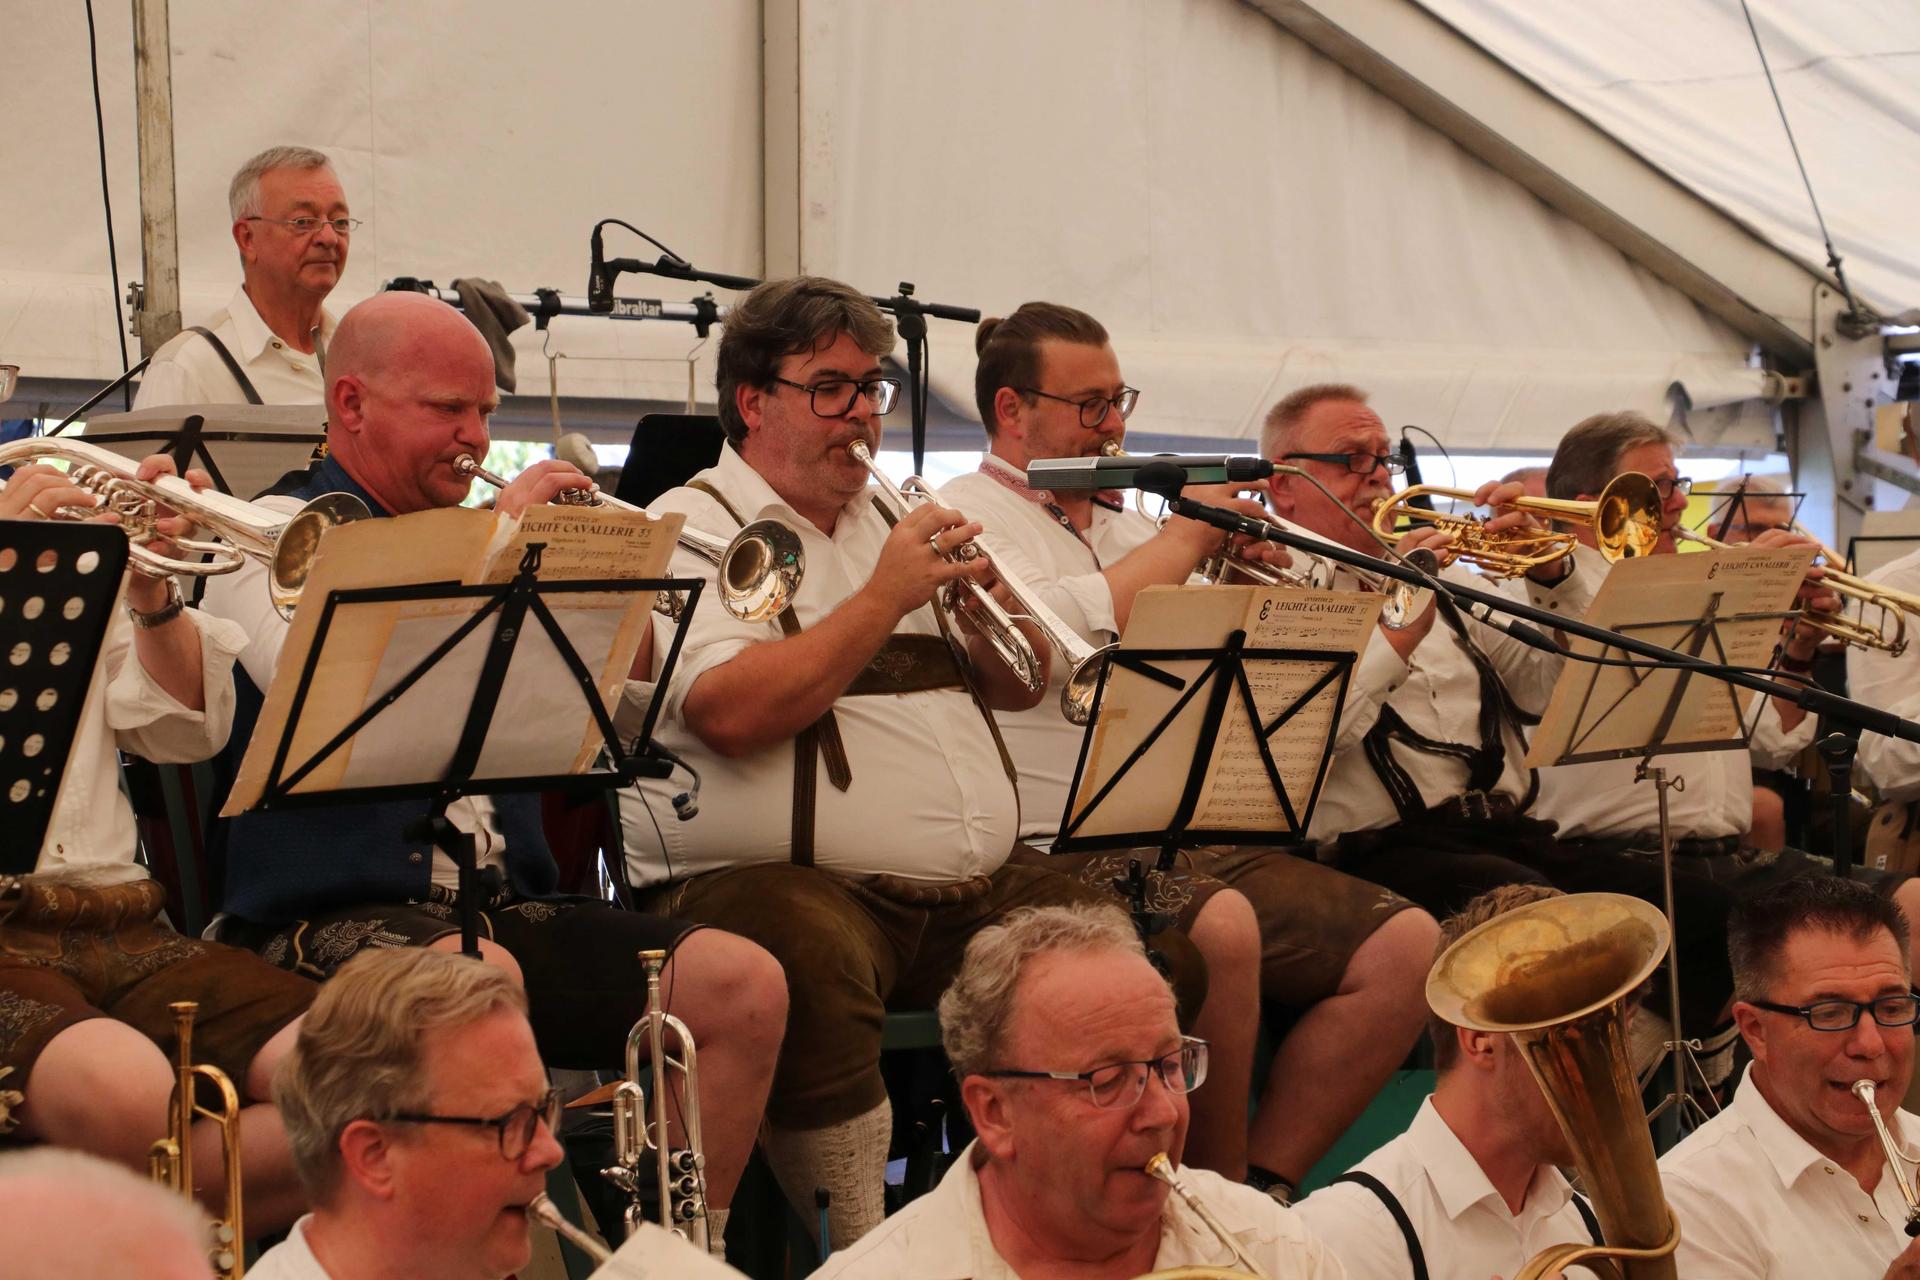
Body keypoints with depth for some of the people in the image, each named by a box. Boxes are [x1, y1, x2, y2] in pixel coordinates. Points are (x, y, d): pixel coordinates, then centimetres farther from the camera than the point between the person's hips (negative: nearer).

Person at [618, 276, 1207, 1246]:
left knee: (1162, 958, -14)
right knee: (813, 964, -40)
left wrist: (985, 591, 2)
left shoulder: (898, 521, 24)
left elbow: (1019, 687, 23)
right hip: (783, 879, -7)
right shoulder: (690, 529, 2)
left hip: (976, 891, 7)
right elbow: (732, 714, -16)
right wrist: (887, 596, -11)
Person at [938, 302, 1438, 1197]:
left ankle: (1263, 1188, -8)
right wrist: (1188, 533, -5)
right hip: (1059, 852, -8)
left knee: (1404, 945, -10)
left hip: (1191, 843, 8)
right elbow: (1060, 634, -19)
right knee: (1219, 927, -36)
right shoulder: (962, 518, 2)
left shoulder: (1128, 529, 25)